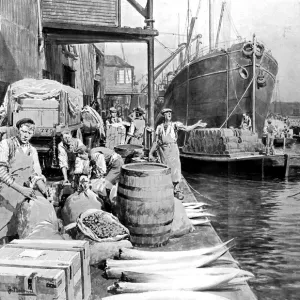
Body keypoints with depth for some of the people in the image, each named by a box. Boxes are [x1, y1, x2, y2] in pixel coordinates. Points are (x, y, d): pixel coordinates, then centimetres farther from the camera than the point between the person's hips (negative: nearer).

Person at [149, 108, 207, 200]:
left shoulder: (175, 124, 7)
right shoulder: (159, 127, 12)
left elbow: (186, 128, -5)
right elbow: (155, 142, 13)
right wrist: (150, 153, 10)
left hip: (173, 149, -2)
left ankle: (177, 190, 2)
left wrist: (197, 125, -17)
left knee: (175, 168, -7)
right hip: (163, 150, 2)